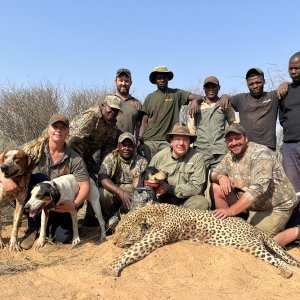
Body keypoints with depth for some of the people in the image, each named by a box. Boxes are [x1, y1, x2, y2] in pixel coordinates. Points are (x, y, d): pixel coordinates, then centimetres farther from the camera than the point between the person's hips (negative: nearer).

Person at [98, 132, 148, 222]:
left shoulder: (142, 161, 5)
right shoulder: (111, 158, 0)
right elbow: (102, 178, -16)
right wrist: (120, 192, -30)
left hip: (133, 195, 1)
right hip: (114, 192, -1)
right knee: (102, 193, -30)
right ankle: (110, 219, -3)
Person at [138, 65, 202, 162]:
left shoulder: (176, 94, 9)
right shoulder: (150, 97, 13)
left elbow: (199, 97, 1)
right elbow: (145, 122, 12)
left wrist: (195, 100, -23)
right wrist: (140, 138, -1)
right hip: (149, 140, 2)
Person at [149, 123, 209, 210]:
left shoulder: (197, 157, -7)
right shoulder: (159, 157, -1)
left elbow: (196, 187, -12)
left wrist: (169, 188, -19)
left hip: (186, 200, 0)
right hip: (163, 200, 1)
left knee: (201, 202, -29)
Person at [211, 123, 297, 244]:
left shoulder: (260, 154, -22)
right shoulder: (230, 156, 2)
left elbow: (258, 188, -33)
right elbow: (215, 172, 10)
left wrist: (231, 210, -40)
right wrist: (220, 176, -17)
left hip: (275, 206, -7)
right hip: (248, 201, 7)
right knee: (216, 188, -5)